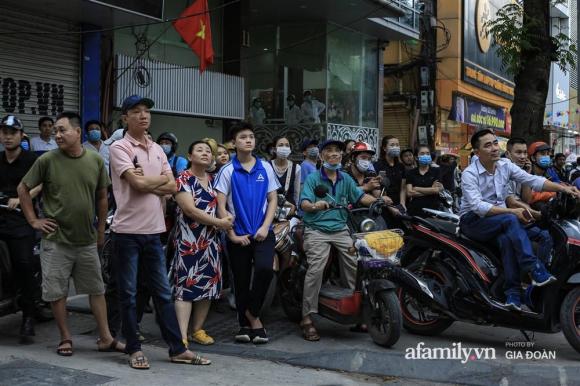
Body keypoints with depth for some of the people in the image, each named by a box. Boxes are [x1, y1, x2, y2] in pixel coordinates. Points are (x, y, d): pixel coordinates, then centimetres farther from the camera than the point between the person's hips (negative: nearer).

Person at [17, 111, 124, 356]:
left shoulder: (95, 161, -1)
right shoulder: (47, 160, -7)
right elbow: (23, 189, 3)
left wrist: (101, 230, 10)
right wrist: (33, 220, -2)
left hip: (87, 240, 2)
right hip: (56, 241, -2)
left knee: (97, 289, 9)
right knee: (56, 291, 6)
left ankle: (106, 338, 19)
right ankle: (65, 338, 23)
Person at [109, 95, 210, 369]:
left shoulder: (158, 150, 13)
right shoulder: (119, 148, -7)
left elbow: (172, 187, 4)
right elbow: (138, 184, -19)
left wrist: (146, 182, -11)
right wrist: (161, 179, -1)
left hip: (154, 230, 6)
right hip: (127, 231, -6)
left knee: (163, 293, 10)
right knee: (128, 294, 5)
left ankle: (177, 349, 16)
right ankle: (134, 349, 17)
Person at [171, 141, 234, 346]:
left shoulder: (213, 180, 14)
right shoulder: (184, 178, -6)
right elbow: (190, 209, -16)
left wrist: (225, 218, -4)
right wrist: (219, 222, -14)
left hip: (211, 239, 7)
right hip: (189, 239, -6)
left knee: (208, 285, 7)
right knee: (186, 286, -9)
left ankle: (197, 330, 17)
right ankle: (182, 336, -11)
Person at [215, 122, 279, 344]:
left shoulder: (265, 167, 7)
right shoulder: (228, 171, 0)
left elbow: (273, 200, 7)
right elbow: (221, 205, -2)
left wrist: (265, 227, -6)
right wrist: (231, 234, -8)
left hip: (263, 232, 1)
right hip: (238, 235, 0)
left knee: (265, 268, -22)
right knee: (241, 280, 6)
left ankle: (252, 313, -2)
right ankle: (245, 324, 20)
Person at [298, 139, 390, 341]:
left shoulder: (345, 179, 15)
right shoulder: (313, 178, -1)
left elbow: (360, 196, 8)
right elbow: (304, 203, -13)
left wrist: (379, 200, -10)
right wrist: (314, 206, -36)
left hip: (340, 229, 5)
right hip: (317, 229, -5)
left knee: (355, 267, -2)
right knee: (315, 269, -18)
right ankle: (307, 319, -13)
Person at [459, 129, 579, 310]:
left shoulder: (505, 165, 3)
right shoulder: (469, 174, -14)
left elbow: (532, 180, -3)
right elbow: (477, 206, -25)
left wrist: (562, 188, -16)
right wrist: (512, 211, -29)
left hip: (499, 220, 4)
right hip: (473, 221, -4)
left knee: (506, 238, -32)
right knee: (511, 220, -32)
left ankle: (513, 293, -32)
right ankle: (535, 271, -33)